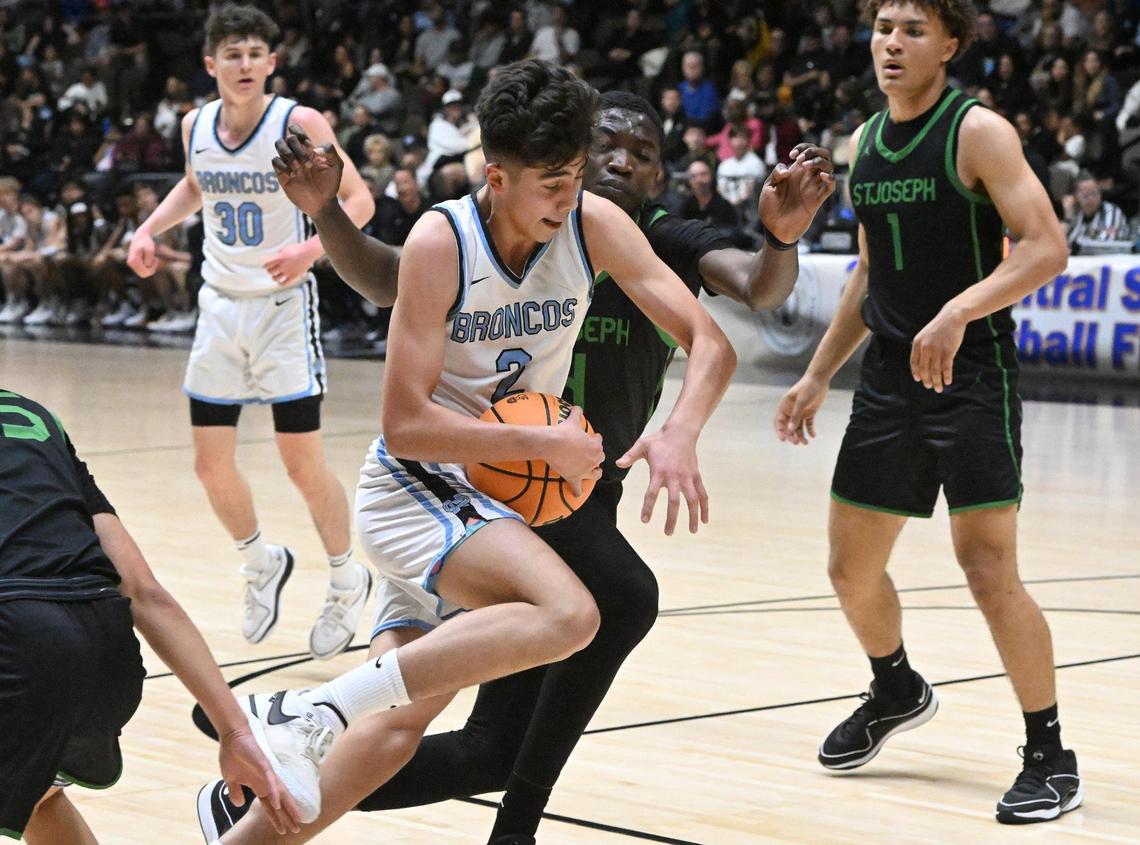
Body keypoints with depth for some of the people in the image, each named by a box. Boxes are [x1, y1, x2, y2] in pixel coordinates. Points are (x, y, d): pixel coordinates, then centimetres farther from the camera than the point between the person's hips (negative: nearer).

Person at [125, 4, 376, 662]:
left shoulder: (300, 124, -15)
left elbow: (358, 199, -13)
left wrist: (311, 246, -29)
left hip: (284, 305, -5)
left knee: (303, 463, -4)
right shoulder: (196, 126, 1)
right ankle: (263, 563, 30)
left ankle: (348, 579, 18)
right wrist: (150, 229, 6)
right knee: (211, 464, 4)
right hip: (221, 305, 5)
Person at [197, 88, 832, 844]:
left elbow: (760, 287, -16)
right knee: (626, 598, -35)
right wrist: (324, 210, -28)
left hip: (589, 497, 5)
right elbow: (388, 281, -9)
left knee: (495, 753, 7)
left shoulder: (671, 243, 4)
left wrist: (783, 236, -39)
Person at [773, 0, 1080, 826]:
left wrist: (961, 308, -33)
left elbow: (1046, 247, -19)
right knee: (852, 567, 13)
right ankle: (897, 692, 42)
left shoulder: (978, 131, -11)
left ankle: (1051, 758, 0)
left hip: (971, 375, -7)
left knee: (990, 571, -13)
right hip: (889, 377, 7)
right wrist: (818, 374, 18)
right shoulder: (865, 143, 10)